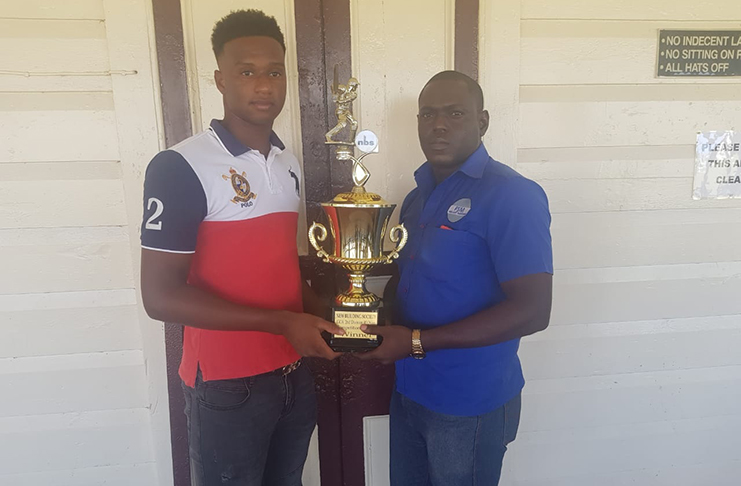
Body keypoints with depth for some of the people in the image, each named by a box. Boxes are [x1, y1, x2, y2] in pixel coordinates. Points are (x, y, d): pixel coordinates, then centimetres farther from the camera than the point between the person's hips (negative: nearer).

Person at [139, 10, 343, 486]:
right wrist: (283, 323, -21)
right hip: (227, 386, -6)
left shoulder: (290, 163, 6)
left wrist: (318, 309, -1)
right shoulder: (181, 167, -16)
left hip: (294, 376, 6)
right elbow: (162, 296, -18)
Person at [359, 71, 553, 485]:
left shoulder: (512, 195, -17)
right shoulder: (420, 194, 7)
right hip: (409, 391, 7)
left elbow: (532, 311, -23)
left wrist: (417, 342, -23)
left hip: (470, 405, -6)